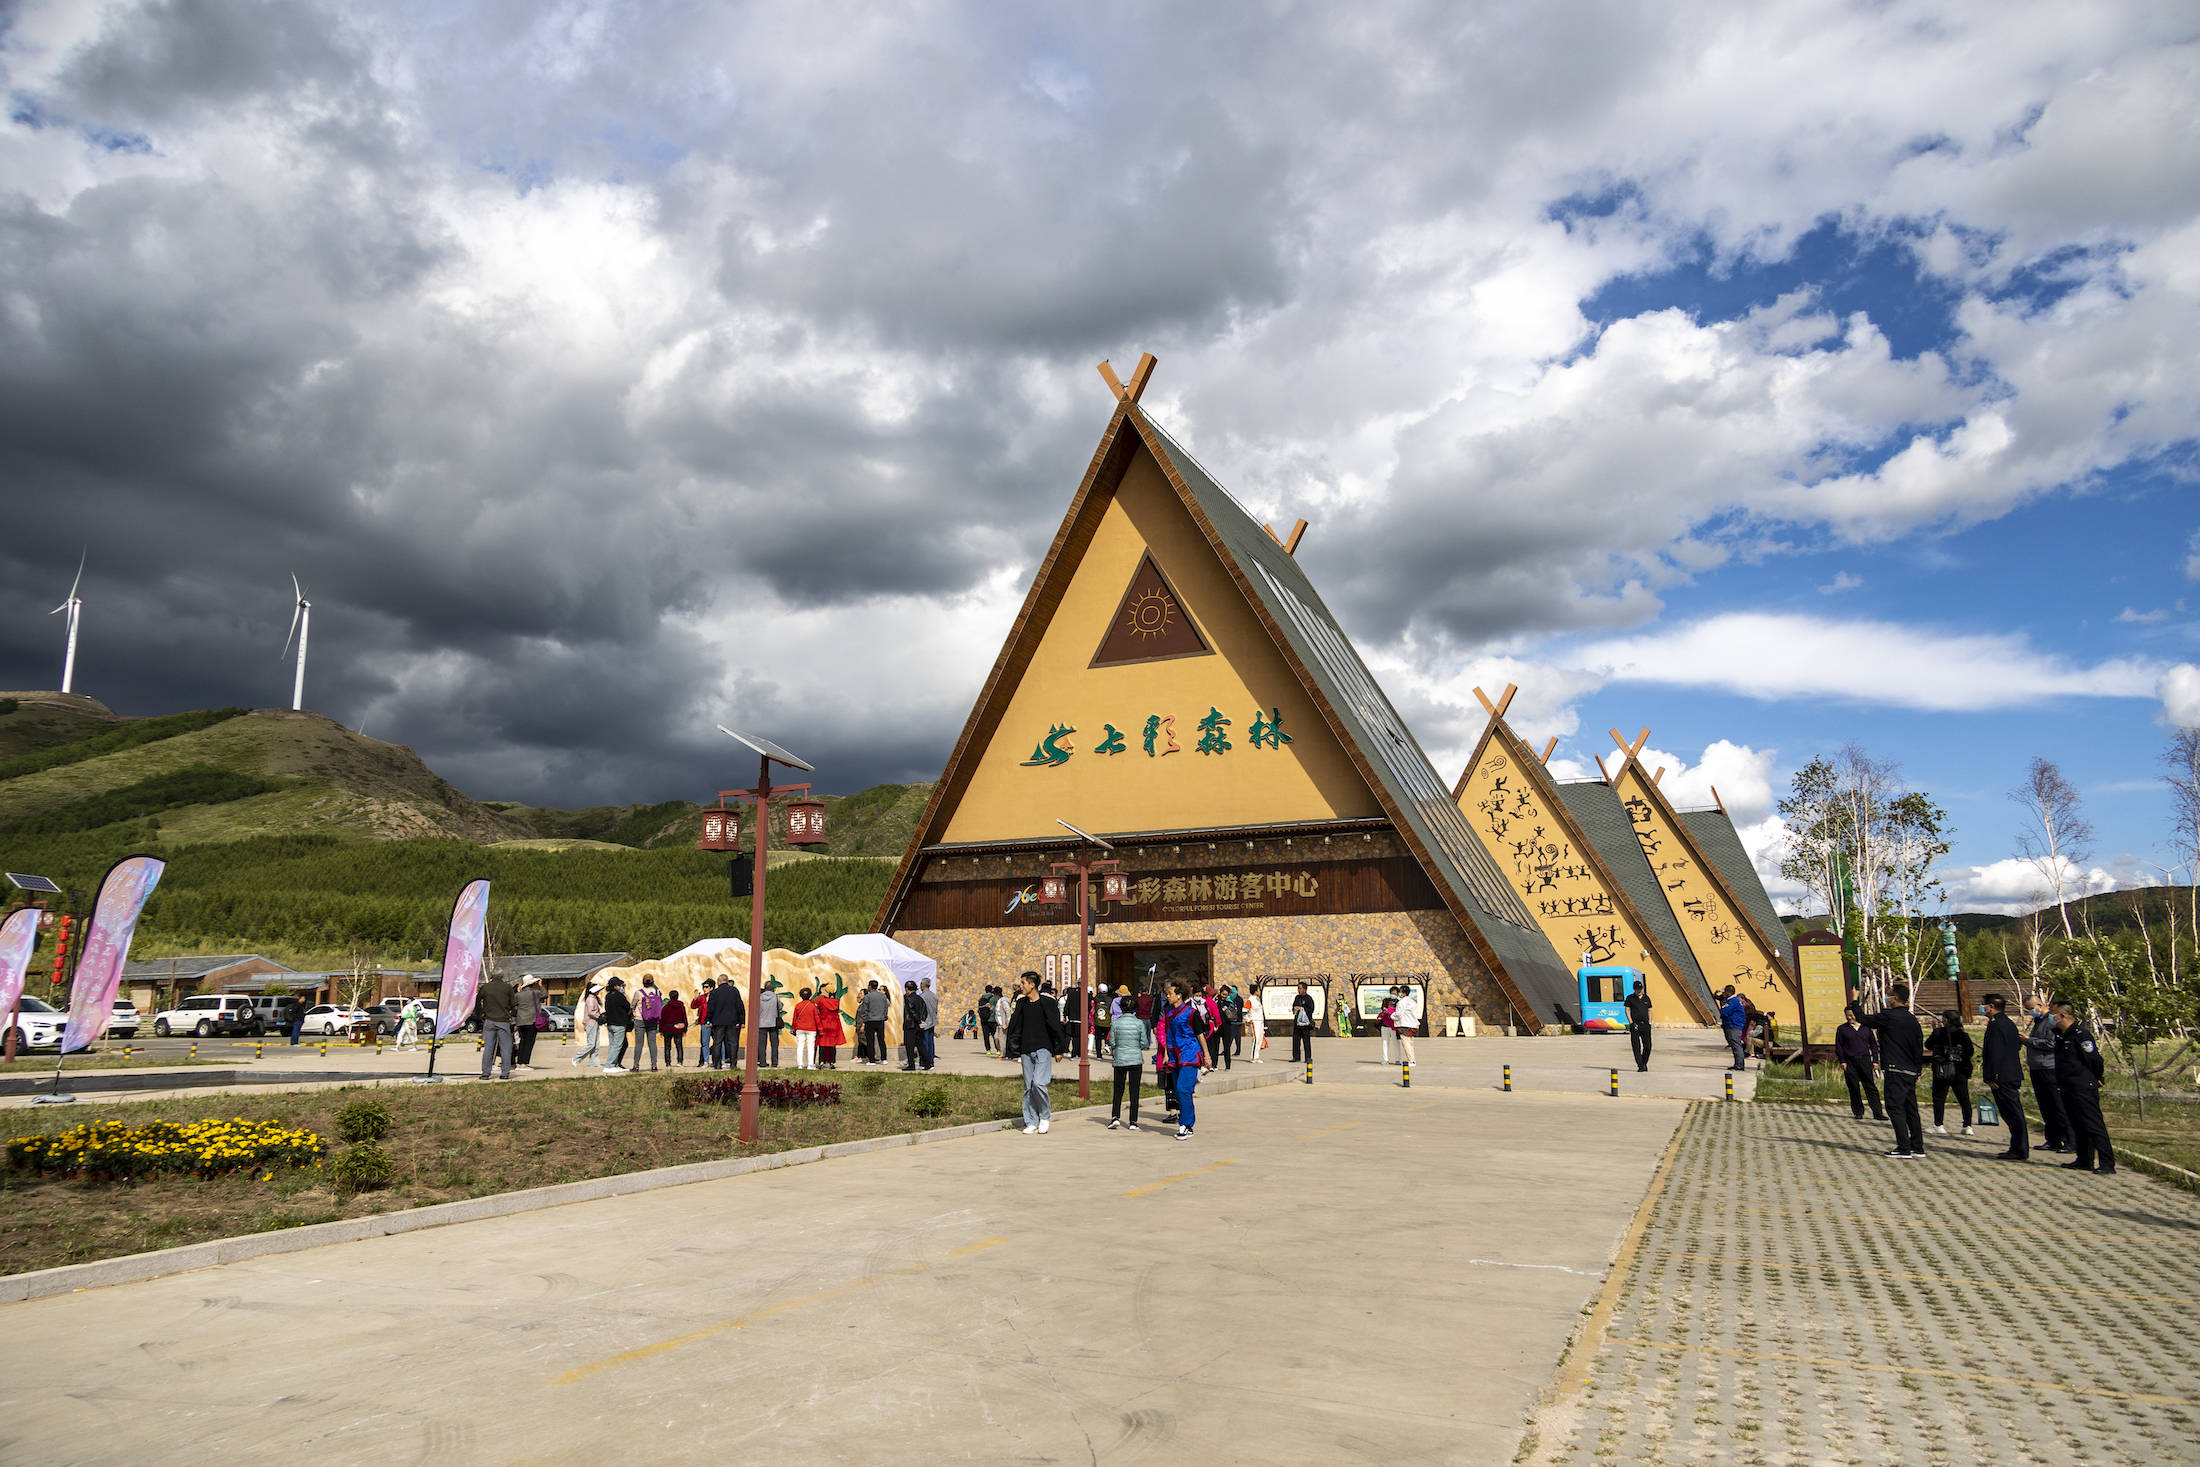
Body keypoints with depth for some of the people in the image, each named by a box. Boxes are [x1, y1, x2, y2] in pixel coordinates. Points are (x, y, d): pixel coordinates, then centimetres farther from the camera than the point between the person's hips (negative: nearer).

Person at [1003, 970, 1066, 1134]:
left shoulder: (1046, 1002, -5)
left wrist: (1058, 1050, -4)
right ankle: (1032, 1122, 12)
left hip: (1043, 1048, -5)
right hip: (1026, 1050, 5)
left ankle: (1045, 1116, 5)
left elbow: (1055, 1025, -4)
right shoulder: (1021, 1003, 9)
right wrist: (1014, 1052, 11)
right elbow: (1015, 1027, 14)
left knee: (1039, 1083, -16)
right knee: (1028, 1087, 5)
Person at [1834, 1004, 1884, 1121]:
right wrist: (1842, 1061, -4)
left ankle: (1877, 1113, -2)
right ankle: (1858, 1112, 11)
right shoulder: (1842, 1029, 6)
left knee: (1870, 1086, -3)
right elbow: (1839, 1046, 5)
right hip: (1849, 1062, -1)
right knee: (1854, 1088, 1)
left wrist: (1875, 1060, 7)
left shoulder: (1866, 1028, 11)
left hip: (1865, 1060, 1)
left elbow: (1873, 1045, 15)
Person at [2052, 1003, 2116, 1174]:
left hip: (2084, 1089, -9)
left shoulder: (2081, 1035, -15)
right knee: (2078, 1126, 14)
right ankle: (2085, 1161, 22)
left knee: (2094, 1125, -7)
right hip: (2068, 1088, 9)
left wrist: (2095, 1080, -2)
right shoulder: (2060, 1035, 13)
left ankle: (2107, 1165, -5)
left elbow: (2094, 1060, -14)